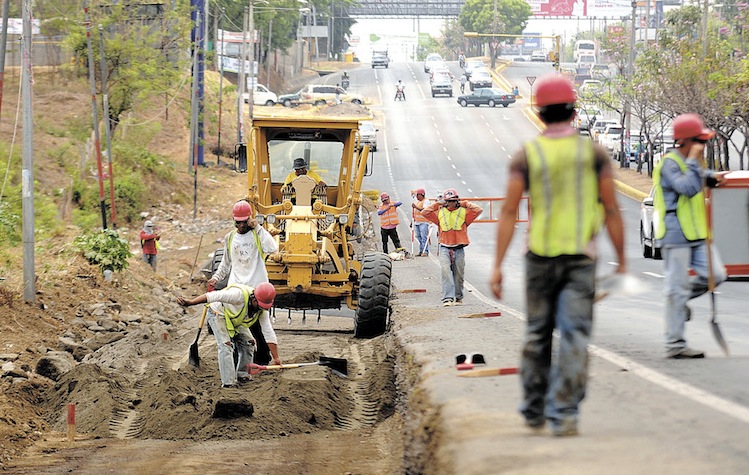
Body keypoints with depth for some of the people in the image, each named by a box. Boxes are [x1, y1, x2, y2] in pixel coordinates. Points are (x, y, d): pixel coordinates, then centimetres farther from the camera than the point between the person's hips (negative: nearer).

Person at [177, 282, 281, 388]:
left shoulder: (262, 310, -16)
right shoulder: (240, 294, -39)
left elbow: (269, 333, -11)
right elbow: (214, 296, -42)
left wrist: (276, 357, -11)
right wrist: (190, 302, -46)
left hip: (235, 320, 7)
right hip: (218, 314, -7)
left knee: (248, 342, 1)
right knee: (226, 345, -20)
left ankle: (242, 375, 16)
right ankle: (228, 382, -22)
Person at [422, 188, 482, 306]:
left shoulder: (464, 212, 6)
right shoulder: (440, 213, 9)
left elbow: (478, 210, -4)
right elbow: (425, 212, 7)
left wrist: (464, 204, 2)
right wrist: (437, 204, 7)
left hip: (459, 249, 0)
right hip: (444, 248, 0)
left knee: (458, 274, 6)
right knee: (446, 271, -17)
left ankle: (458, 297, 21)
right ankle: (448, 298, -21)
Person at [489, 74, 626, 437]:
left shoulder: (527, 155, -1)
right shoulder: (593, 154, -1)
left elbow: (509, 212, -5)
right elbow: (611, 211, -1)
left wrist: (497, 266, -4)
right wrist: (621, 261, 6)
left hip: (540, 256, 1)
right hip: (581, 257, -1)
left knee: (537, 333, 15)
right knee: (574, 335, -4)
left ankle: (533, 411, 24)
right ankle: (564, 414, -13)